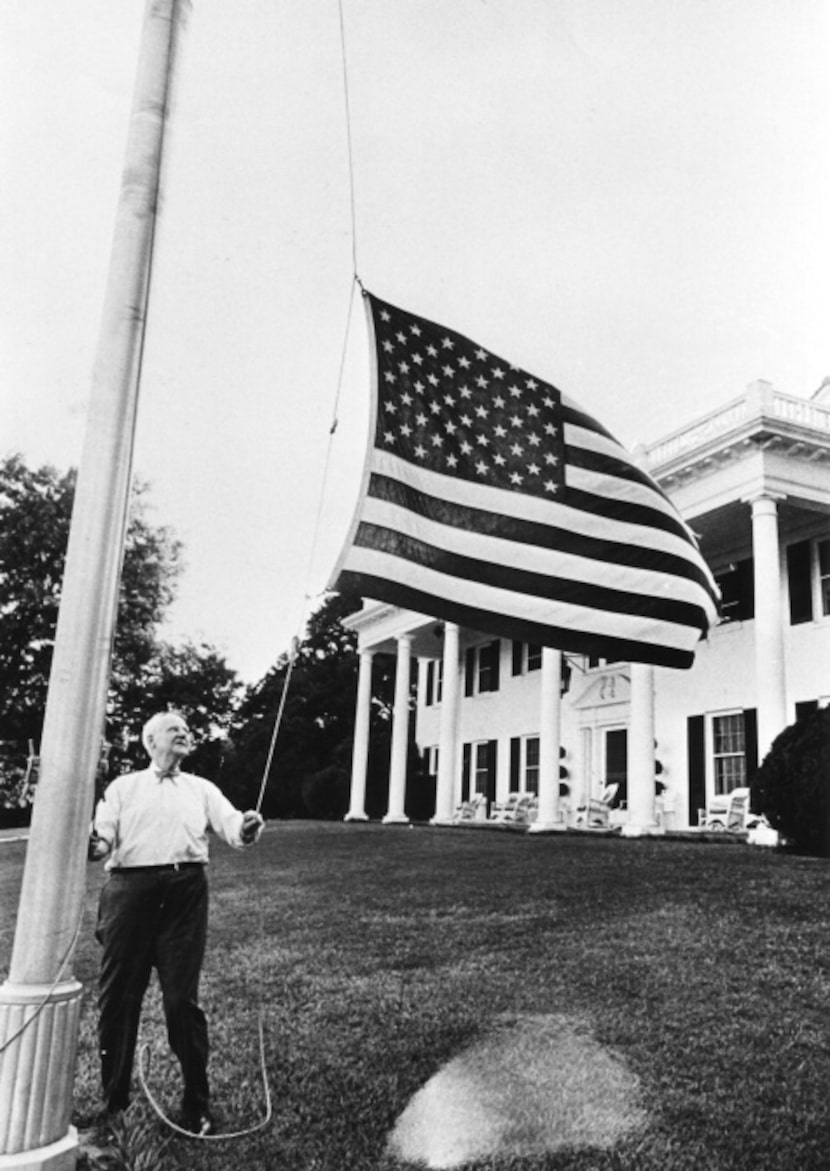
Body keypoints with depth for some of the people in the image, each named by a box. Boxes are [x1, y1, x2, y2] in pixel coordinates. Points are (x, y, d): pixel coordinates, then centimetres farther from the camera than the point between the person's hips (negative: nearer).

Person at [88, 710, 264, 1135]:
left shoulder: (202, 789, 17)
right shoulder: (124, 786, 15)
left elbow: (231, 825, 3)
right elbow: (103, 837, 4)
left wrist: (247, 829, -21)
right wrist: (94, 845, -20)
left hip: (185, 891, 0)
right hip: (130, 888, 0)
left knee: (182, 999, 1)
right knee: (117, 996, 4)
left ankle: (197, 1107, 12)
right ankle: (112, 1101, 21)